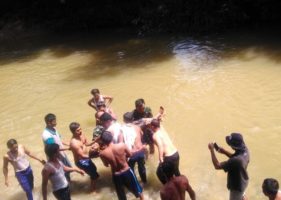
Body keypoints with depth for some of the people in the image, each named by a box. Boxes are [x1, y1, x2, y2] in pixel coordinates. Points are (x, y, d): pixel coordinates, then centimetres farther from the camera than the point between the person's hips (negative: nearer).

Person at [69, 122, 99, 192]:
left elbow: (87, 143, 8)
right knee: (94, 175, 4)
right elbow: (83, 156, -30)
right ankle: (93, 189, 27)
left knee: (94, 169, 31)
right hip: (81, 161, -8)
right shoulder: (74, 143, -34)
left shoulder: (81, 134, -10)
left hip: (86, 158, 8)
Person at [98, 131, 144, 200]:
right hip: (127, 172, -1)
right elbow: (130, 154, -2)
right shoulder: (122, 145, -21)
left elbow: (106, 165, 0)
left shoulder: (102, 153, -20)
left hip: (116, 176, 1)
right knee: (137, 189, 27)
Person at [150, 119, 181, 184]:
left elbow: (160, 146, -30)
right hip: (176, 153, 8)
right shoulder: (162, 130, 9)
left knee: (159, 173, 16)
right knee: (176, 172, 30)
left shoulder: (155, 135, -14)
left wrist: (160, 158, -33)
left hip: (169, 157, -8)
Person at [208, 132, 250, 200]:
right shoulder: (245, 150, -18)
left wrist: (212, 150, -28)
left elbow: (217, 166, -34)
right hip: (243, 181, 8)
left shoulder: (236, 160, -44)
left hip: (237, 186, -7)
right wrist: (225, 152, -9)